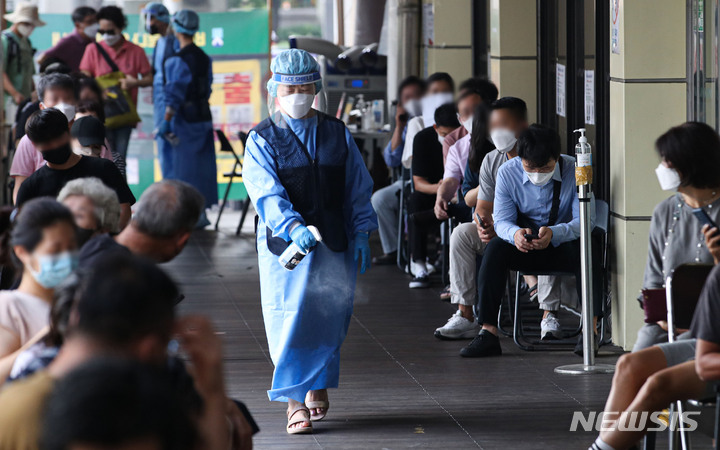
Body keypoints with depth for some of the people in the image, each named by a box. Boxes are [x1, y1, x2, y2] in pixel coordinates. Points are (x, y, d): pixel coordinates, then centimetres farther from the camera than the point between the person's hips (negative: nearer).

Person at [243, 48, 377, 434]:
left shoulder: (337, 134, 8)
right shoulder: (262, 140, -2)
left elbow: (358, 188, 11)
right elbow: (267, 194, -14)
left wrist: (360, 232, 2)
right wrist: (293, 228, -28)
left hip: (334, 243, 3)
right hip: (284, 244, -3)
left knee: (329, 317, 9)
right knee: (289, 319, -6)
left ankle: (319, 383, 32)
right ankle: (294, 401, 0)